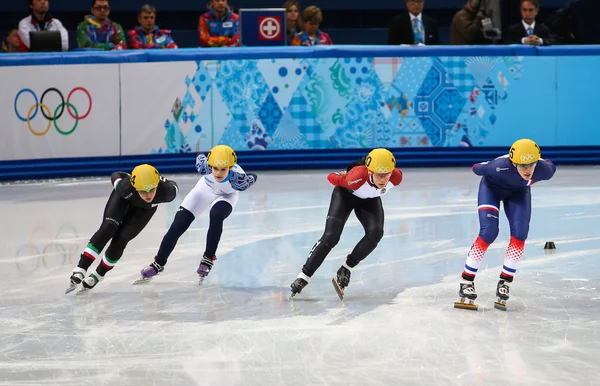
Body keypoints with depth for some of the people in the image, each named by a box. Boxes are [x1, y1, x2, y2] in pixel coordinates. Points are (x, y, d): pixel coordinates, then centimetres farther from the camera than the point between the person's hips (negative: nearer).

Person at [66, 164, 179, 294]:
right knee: (108, 228, -19)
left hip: (145, 209, 1)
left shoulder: (166, 191, -42)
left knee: (120, 239, -11)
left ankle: (98, 275, 8)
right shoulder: (126, 187, -42)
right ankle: (80, 269, -18)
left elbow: (173, 186, -17)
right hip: (124, 198, -1)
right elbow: (116, 175, -19)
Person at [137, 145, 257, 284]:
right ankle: (158, 263, 12)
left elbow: (253, 177, -18)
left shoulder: (239, 178, -42)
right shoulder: (204, 166, -38)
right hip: (206, 188, 2)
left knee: (216, 215, -34)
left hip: (227, 195, -2)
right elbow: (201, 157, -11)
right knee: (178, 224, -4)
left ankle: (208, 259, -16)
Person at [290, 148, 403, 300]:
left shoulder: (396, 177, -33)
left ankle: (346, 269, -8)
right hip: (346, 194, -3)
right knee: (331, 236, -16)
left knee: (375, 233, -23)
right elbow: (332, 178, -24)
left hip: (370, 200, 3)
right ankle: (304, 276, -7)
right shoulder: (357, 177, -43)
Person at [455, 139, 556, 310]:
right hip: (492, 187, -3)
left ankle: (505, 283, 0)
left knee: (519, 234, -14)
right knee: (488, 232, -18)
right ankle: (466, 282, -8)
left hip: (519, 191, 3)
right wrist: (476, 167, 2)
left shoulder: (544, 170, -35)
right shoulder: (500, 167, -44)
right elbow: (479, 168, -22)